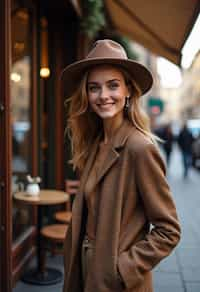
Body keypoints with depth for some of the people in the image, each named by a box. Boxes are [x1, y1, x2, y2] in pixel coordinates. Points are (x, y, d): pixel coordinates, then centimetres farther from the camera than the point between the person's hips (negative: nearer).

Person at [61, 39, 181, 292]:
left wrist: (124, 269, -18)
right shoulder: (94, 143, -1)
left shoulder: (140, 148, -22)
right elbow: (88, 212, 6)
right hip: (84, 270, 6)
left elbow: (168, 231, -17)